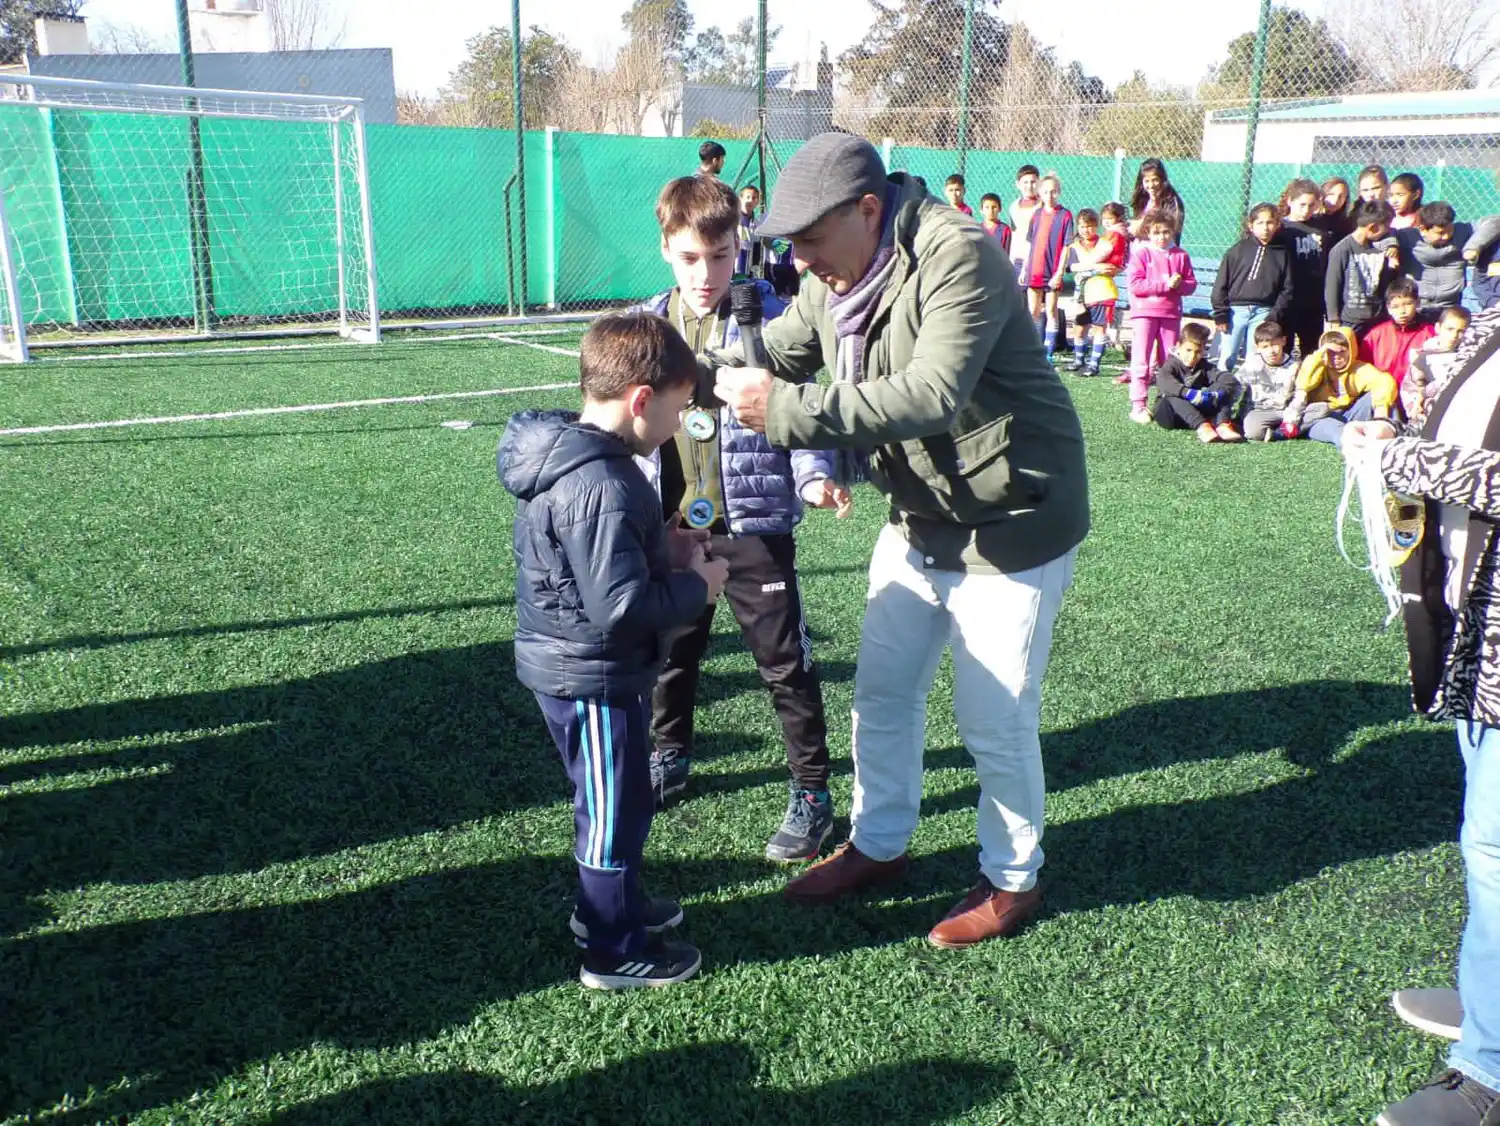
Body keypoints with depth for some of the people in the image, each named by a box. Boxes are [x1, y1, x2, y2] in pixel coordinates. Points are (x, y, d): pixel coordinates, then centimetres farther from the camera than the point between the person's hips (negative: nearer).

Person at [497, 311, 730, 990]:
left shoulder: (563, 456, 3)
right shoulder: (603, 489, -29)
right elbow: (623, 607, -31)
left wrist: (661, 546, 5)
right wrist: (699, 585, -17)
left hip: (569, 668, 10)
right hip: (595, 679, -10)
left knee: (614, 805, 26)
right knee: (617, 812, 8)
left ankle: (611, 904, 45)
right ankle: (615, 953, 25)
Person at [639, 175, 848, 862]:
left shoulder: (767, 315, -9)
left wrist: (813, 475, -25)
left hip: (753, 526, -5)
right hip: (672, 526, 5)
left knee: (784, 664, 3)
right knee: (670, 651, 21)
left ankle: (811, 792, 19)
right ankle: (669, 757, 45)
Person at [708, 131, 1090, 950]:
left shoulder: (956, 255, -26)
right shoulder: (837, 276, 0)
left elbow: (933, 393, -37)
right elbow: (775, 354, 2)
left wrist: (787, 411, -39)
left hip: (1012, 521, -8)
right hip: (920, 520, 8)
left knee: (994, 718, 3)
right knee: (882, 691, 16)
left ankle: (1012, 880, 26)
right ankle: (878, 845, 36)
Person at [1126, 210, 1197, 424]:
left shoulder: (1181, 255, 9)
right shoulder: (1141, 253, -3)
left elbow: (1192, 284, 9)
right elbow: (1135, 284, -13)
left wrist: (1179, 284, -13)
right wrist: (1165, 284, -15)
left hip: (1171, 314, 4)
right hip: (1145, 312, -4)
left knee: (1169, 361, 8)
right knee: (1141, 361, -6)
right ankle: (1138, 405, -4)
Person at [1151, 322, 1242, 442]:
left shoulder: (1204, 367, 6)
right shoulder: (1172, 365, -8)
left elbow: (1229, 378, -11)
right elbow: (1165, 383, -34)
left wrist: (1217, 394, -32)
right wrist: (1189, 393, -48)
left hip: (1197, 411, 4)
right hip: (1169, 413, -4)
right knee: (1173, 397, -38)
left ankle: (1223, 425, -34)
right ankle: (1202, 426, -53)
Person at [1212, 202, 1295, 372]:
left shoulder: (1283, 253, 5)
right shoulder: (1238, 250, 2)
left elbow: (1287, 288, 5)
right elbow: (1221, 283, 1)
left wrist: (1275, 316, -4)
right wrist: (1221, 314, -5)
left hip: (1263, 313, 1)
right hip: (1236, 310, -1)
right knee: (1227, 358, 0)